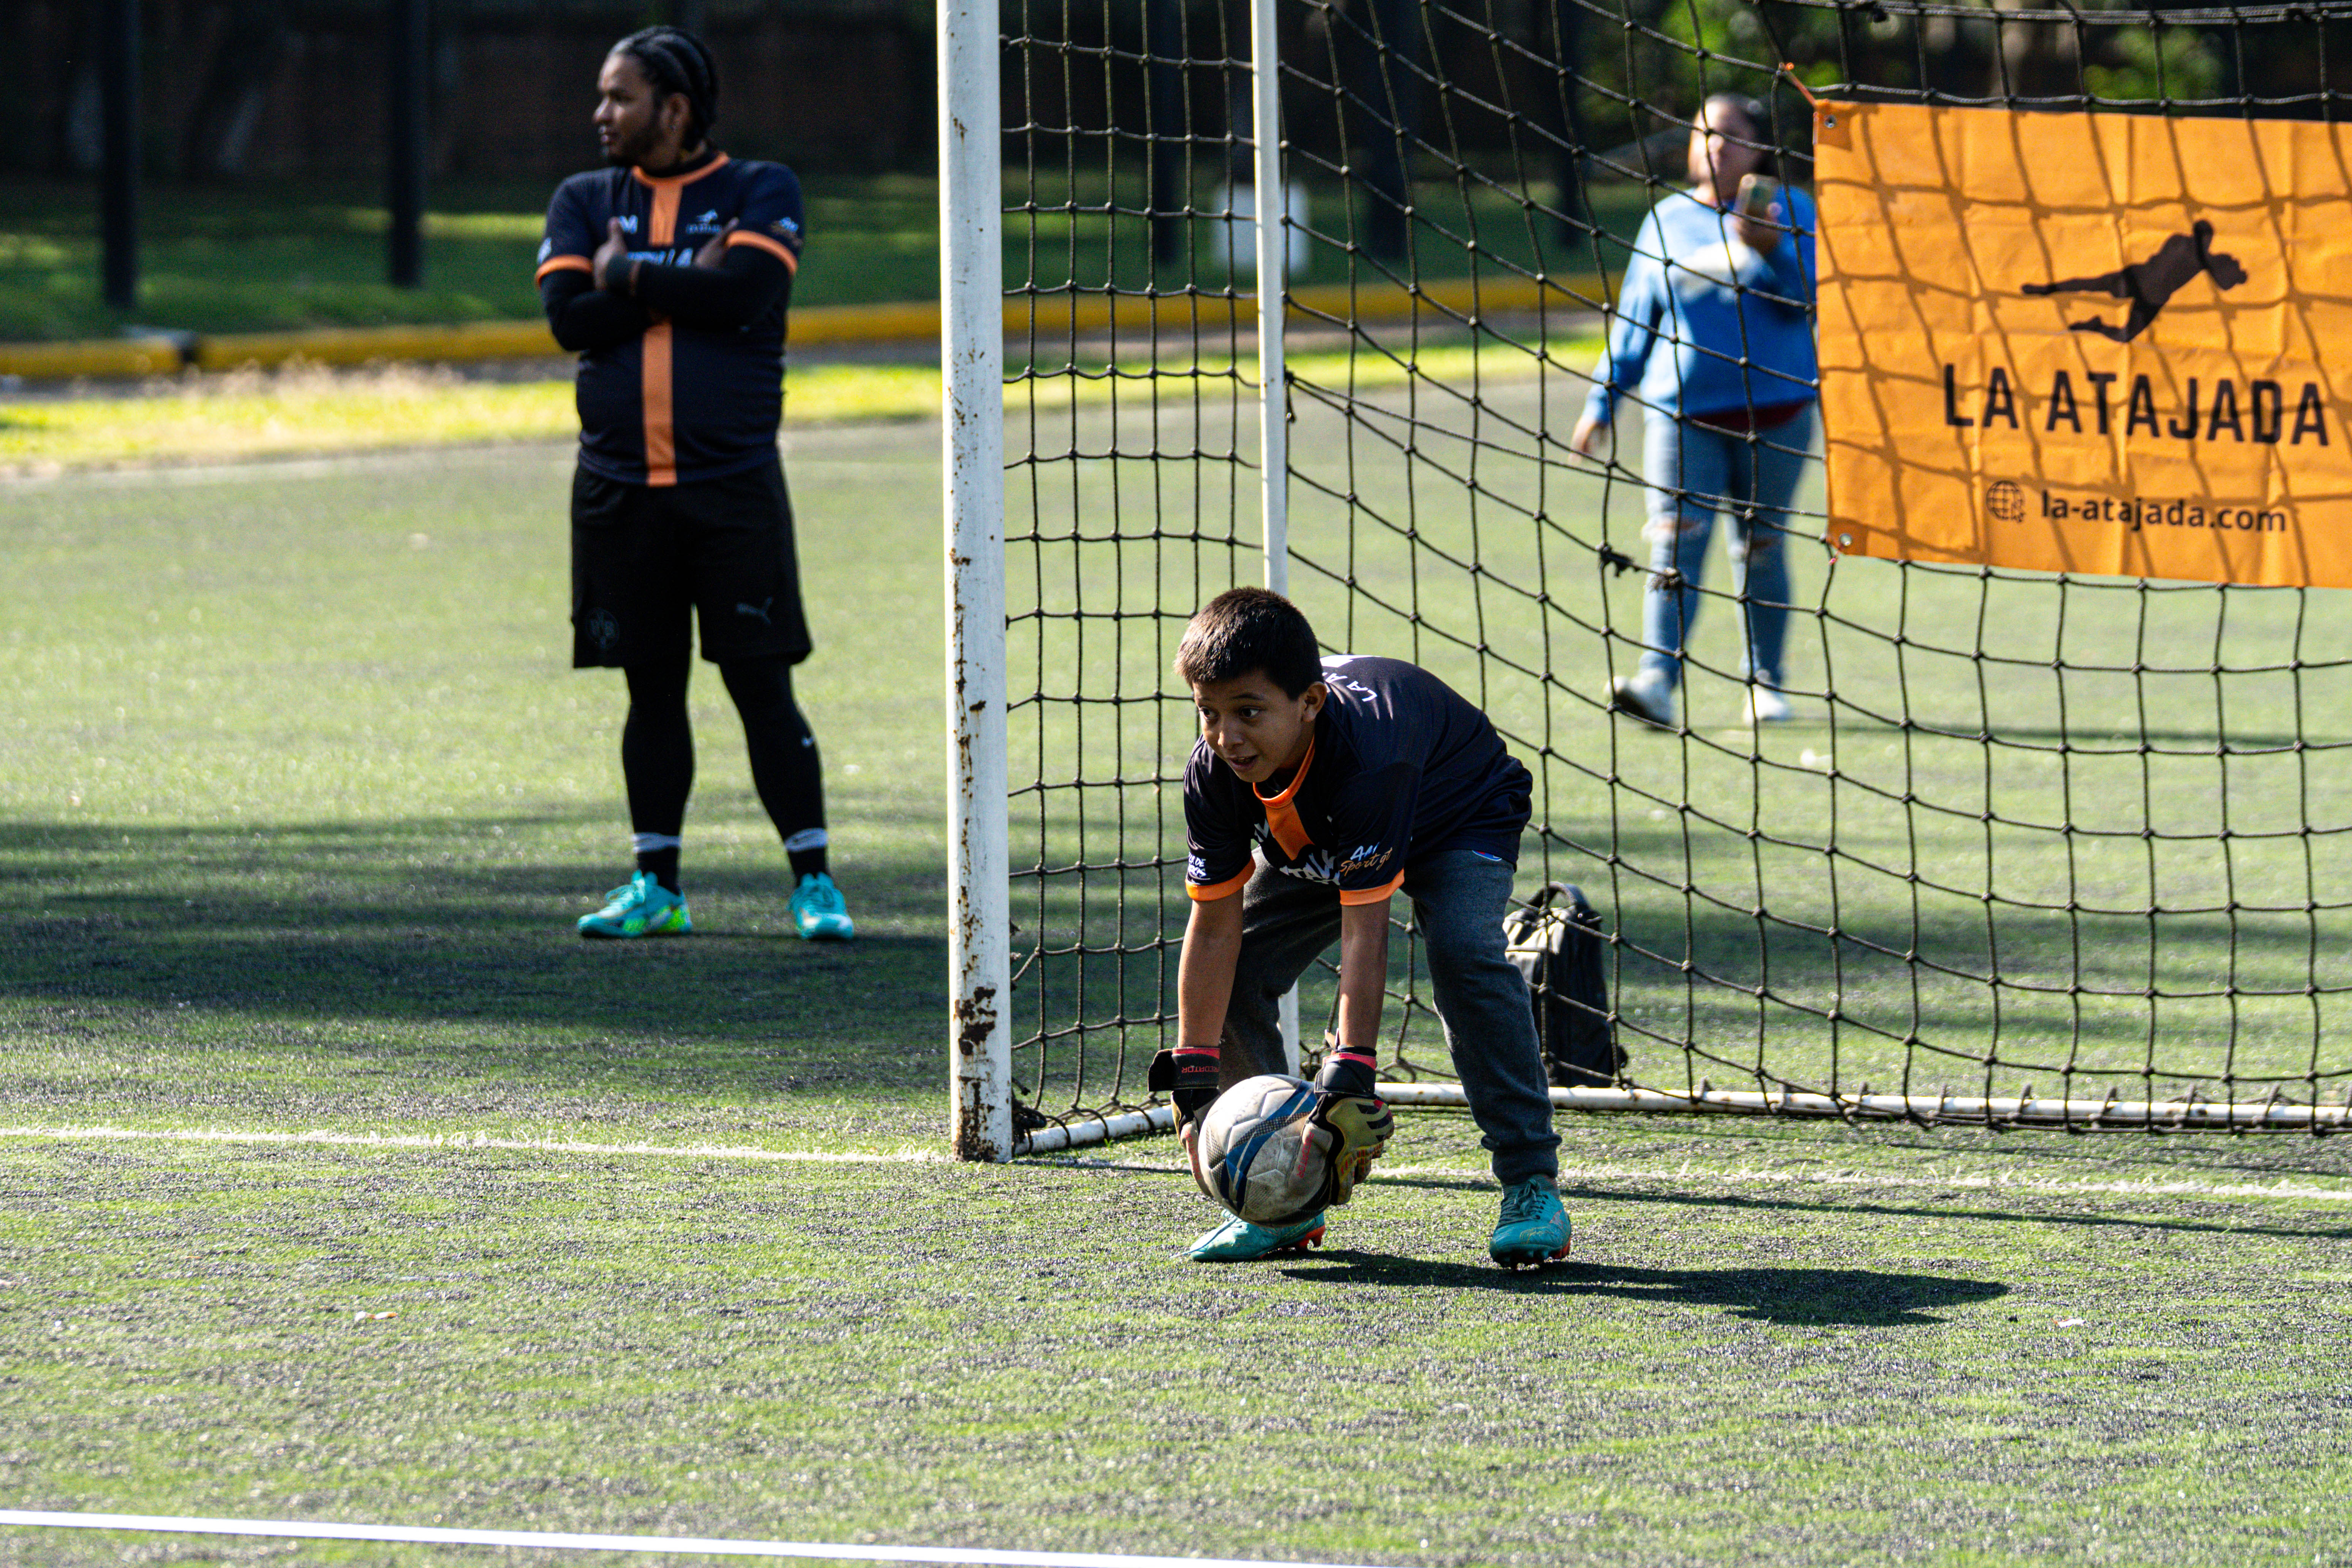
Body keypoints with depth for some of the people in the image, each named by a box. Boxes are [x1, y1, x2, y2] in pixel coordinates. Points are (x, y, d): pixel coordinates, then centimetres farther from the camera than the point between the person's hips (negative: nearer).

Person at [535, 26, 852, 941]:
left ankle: (813, 883, -1)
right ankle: (657, 888, 16)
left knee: (763, 687, -4)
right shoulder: (585, 202, 12)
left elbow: (744, 297, -15)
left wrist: (628, 280, -5)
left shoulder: (760, 193, 4)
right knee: (652, 689, 8)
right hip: (619, 489, 3)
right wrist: (685, 288, -9)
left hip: (732, 484, -3)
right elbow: (569, 318, -4)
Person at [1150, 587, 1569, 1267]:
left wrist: (1350, 1076, -48)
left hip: (1459, 819, -6)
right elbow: (1216, 925, -22)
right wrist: (1194, 1084, -24)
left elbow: (1364, 931, -45)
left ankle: (1532, 1180, -24)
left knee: (1464, 953, -32)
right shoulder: (1214, 774, -28)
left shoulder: (1368, 756, -45)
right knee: (1232, 975, -10)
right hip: (1311, 846, 6)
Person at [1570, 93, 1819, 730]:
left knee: (1761, 548, 4)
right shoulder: (1668, 221, 11)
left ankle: (1764, 681, 17)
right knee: (1675, 541, -12)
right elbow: (1633, 319, 14)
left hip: (1773, 410, -1)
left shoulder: (1790, 212, 4)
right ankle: (1656, 679, -21)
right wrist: (1602, 402, 11)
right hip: (1682, 411, 1)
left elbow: (1810, 297, -7)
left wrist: (1769, 249, -23)